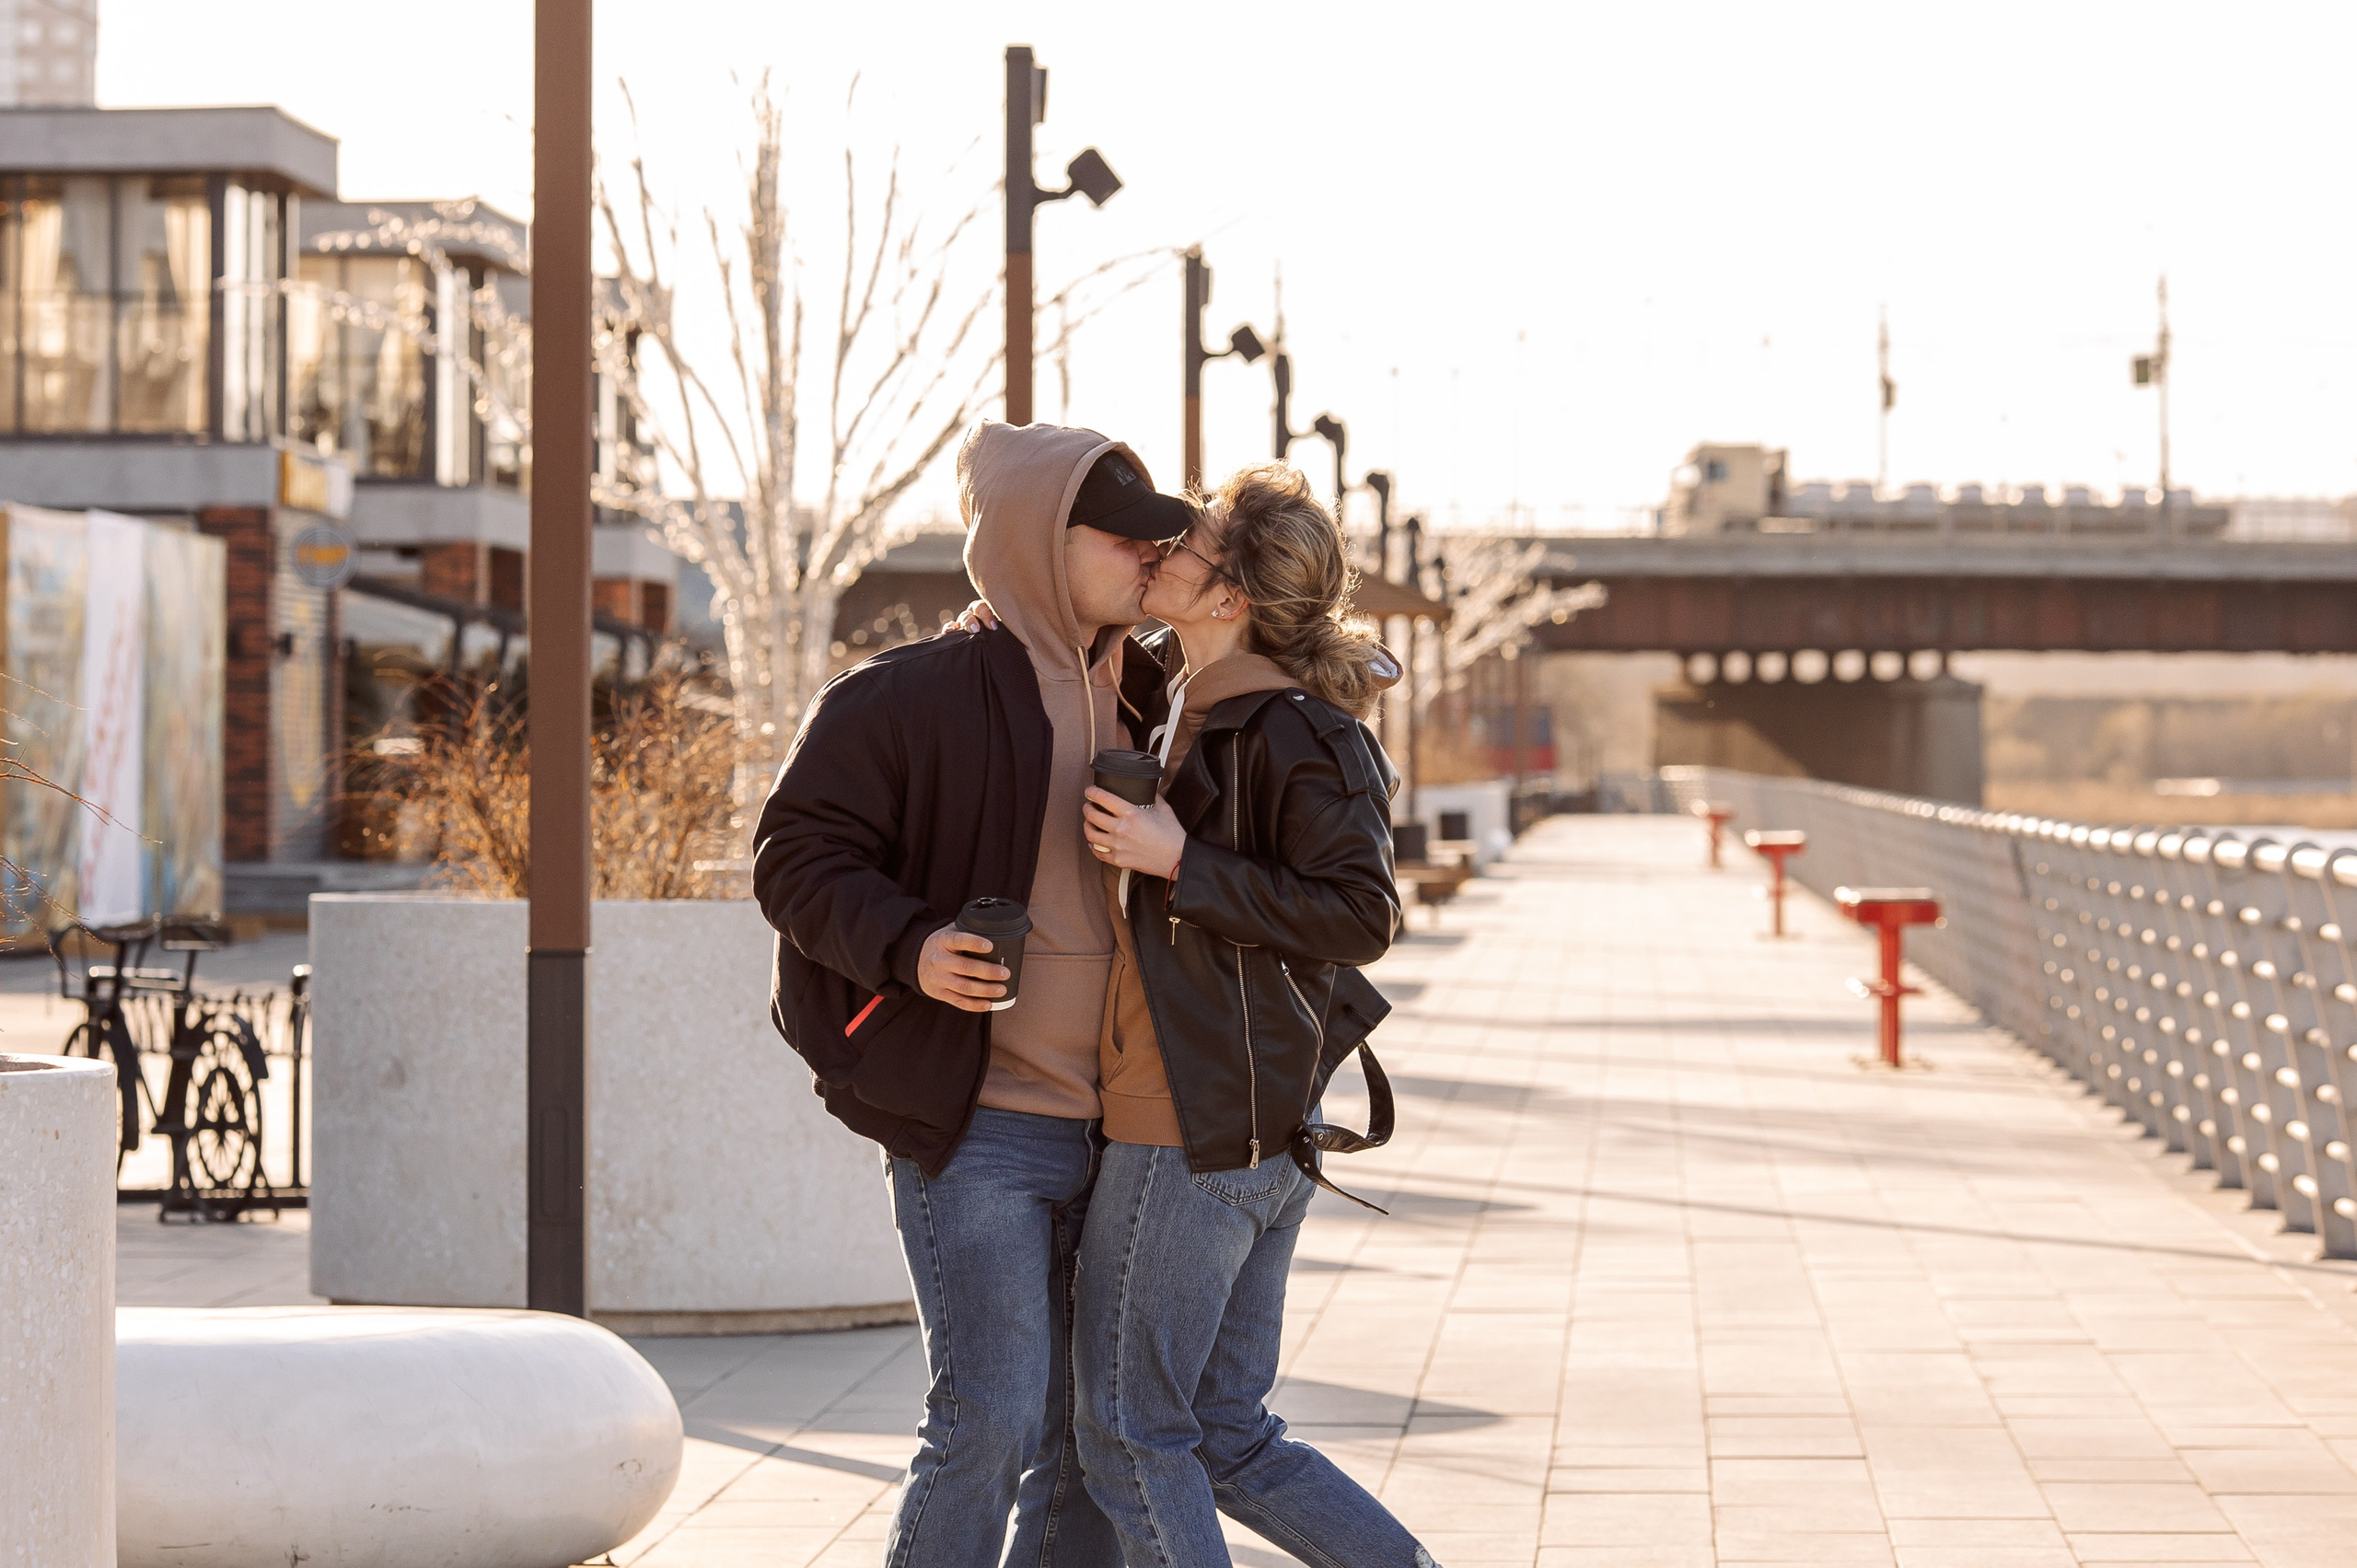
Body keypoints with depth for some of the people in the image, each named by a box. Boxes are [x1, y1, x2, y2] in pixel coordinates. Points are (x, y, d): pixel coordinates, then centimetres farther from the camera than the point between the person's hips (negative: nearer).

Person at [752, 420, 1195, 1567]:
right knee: (990, 1421, -12)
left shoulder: (1129, 708, 16)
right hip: (972, 1128, -7)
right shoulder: (915, 697, -8)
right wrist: (909, 949, -24)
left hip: (1104, 1131, 7)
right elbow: (796, 855, -10)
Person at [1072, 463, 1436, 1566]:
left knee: (1131, 1434, 0)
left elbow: (1360, 917, -19)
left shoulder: (1289, 729, -14)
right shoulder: (1202, 711, 14)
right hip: (1264, 1138, 10)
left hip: (1193, 1135, -10)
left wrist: (1178, 860, -20)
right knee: (1229, 1441, 13)